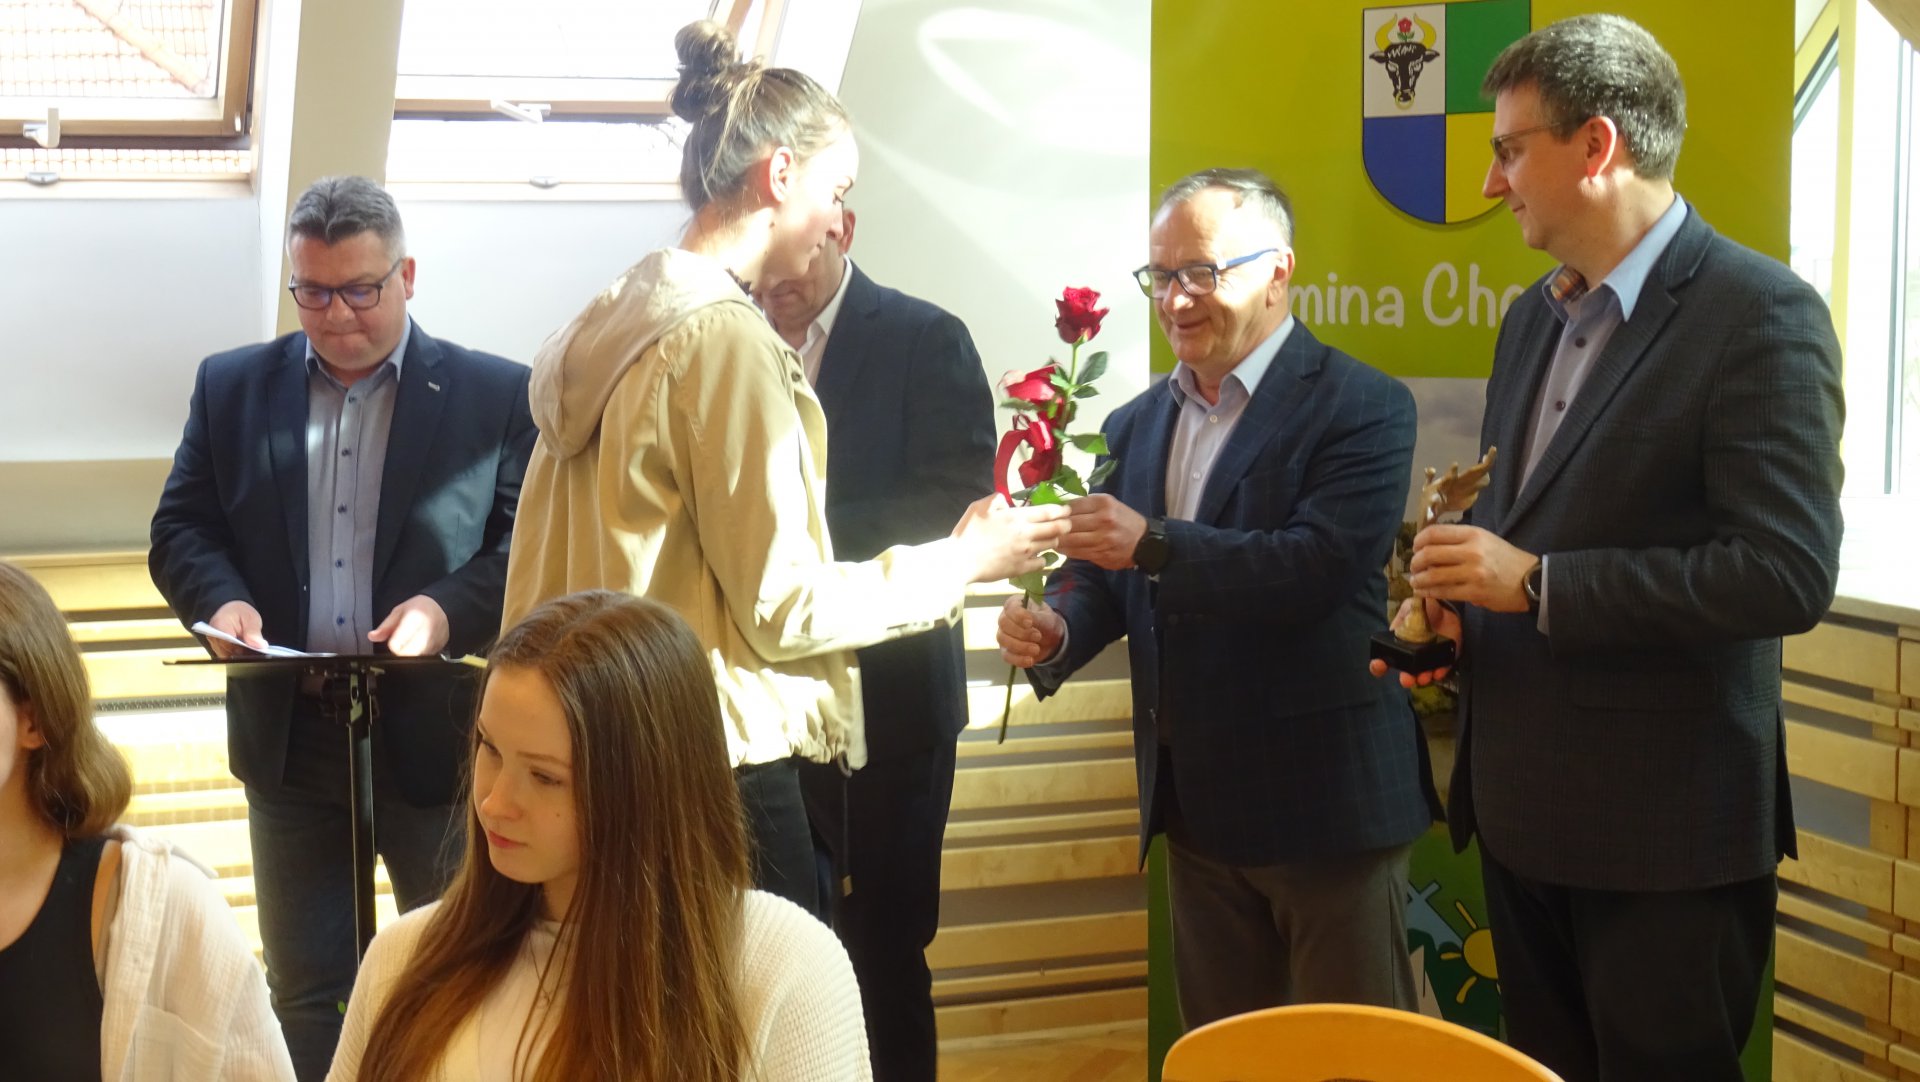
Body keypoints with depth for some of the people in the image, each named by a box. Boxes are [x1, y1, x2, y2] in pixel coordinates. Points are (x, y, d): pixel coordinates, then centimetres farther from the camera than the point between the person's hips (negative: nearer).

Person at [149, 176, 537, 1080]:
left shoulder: (498, 395, -2)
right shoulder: (232, 387, 8)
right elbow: (180, 529, 7)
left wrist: (448, 608, -23)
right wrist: (221, 599, -14)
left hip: (437, 735, -2)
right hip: (289, 735, 3)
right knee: (306, 996, 12)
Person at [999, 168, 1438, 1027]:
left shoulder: (1361, 408, -9)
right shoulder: (1138, 424, 12)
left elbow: (1322, 568, -23)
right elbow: (1108, 572, 9)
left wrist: (1153, 544, -27)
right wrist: (1055, 628, -13)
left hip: (1324, 798, -6)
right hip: (1196, 802, 7)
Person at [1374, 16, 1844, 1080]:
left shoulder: (1761, 315, -14)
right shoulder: (1532, 318, 12)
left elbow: (1787, 572, -22)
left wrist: (1538, 584, -21)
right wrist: (1458, 599, 1)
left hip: (1664, 832, -8)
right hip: (1522, 809, 8)